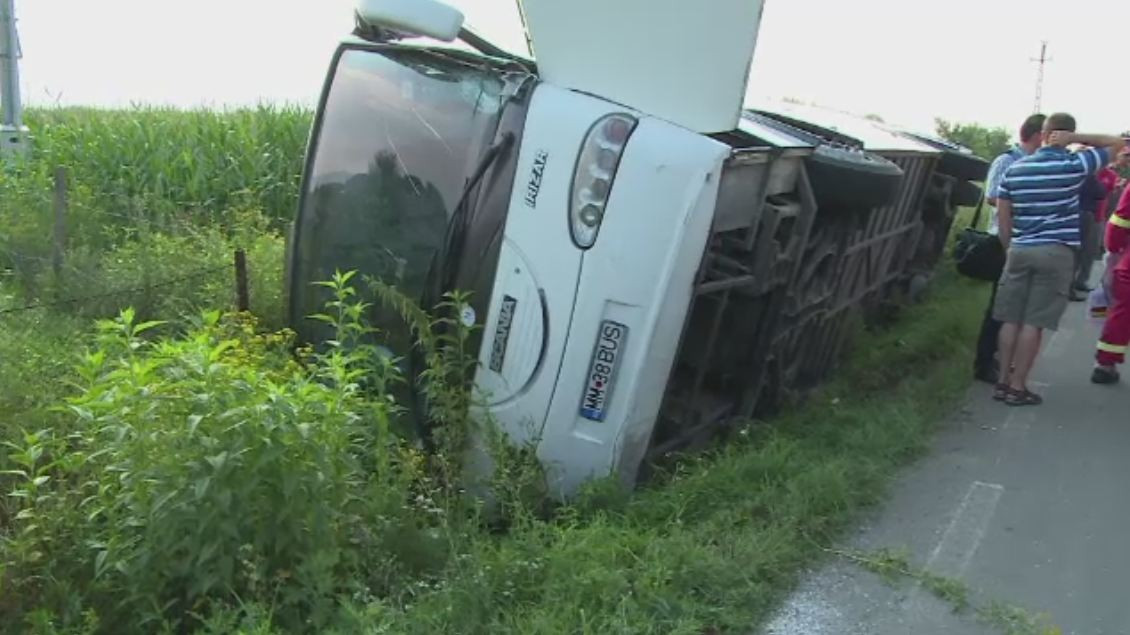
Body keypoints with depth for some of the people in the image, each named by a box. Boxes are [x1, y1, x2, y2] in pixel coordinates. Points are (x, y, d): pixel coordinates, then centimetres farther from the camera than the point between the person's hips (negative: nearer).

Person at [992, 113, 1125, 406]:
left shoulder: (1015, 168, 6)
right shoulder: (1074, 165, -5)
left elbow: (1003, 214, 7)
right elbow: (1118, 143, 5)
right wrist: (1075, 139, -3)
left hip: (1020, 250, 4)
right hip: (1056, 252, -3)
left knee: (1011, 320, 7)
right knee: (1034, 323, -2)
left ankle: (1004, 382, 11)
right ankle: (1017, 387, 1)